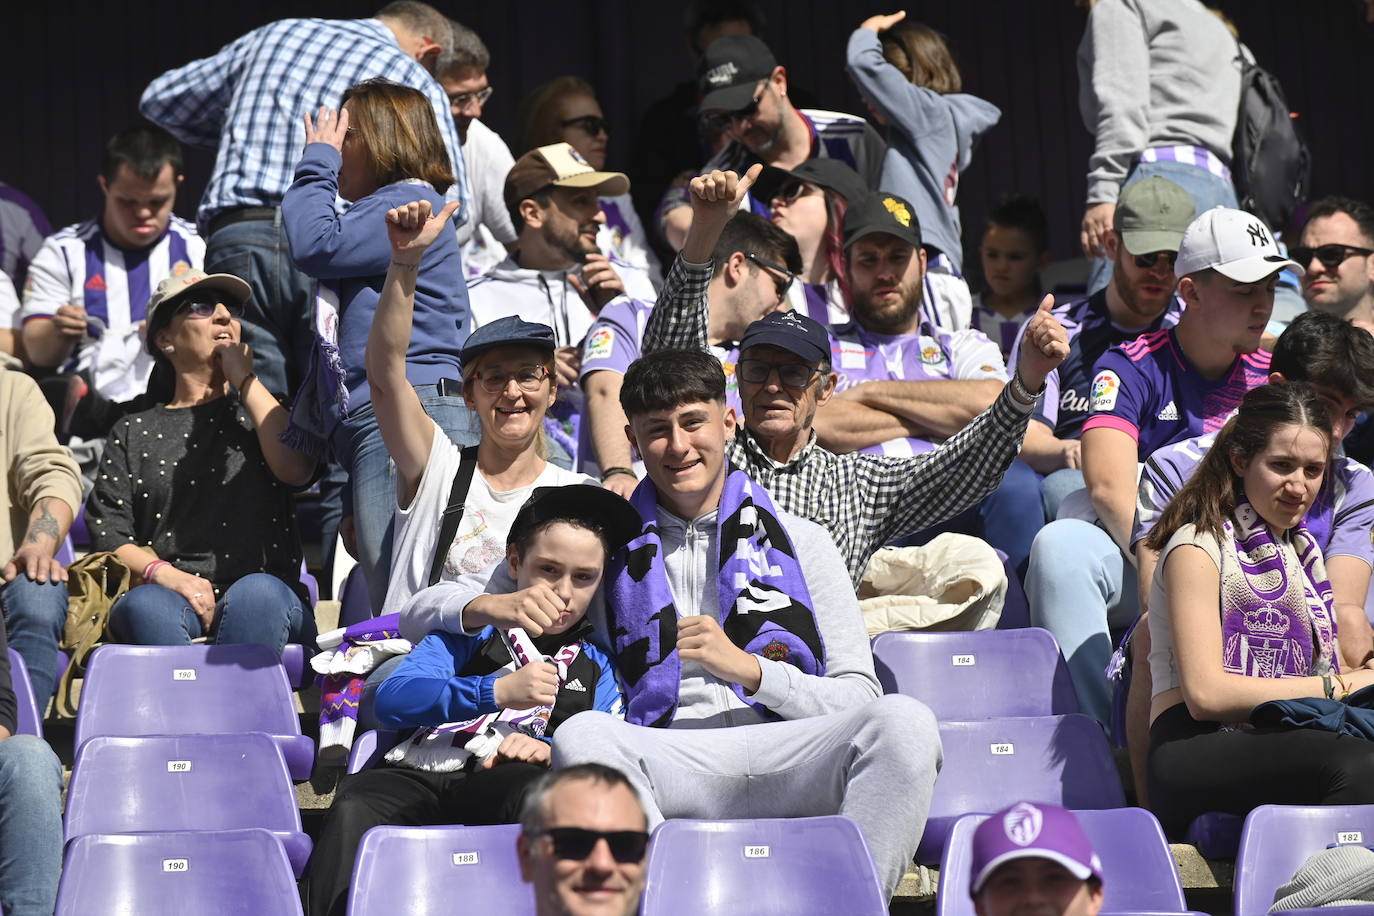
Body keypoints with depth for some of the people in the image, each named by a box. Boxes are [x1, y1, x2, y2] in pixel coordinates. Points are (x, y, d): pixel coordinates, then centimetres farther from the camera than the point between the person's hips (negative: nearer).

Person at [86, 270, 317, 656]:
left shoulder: (258, 411, 24)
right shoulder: (134, 433, 22)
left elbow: (296, 469, -1)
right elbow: (107, 534, 10)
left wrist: (244, 378, 7)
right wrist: (164, 574, -12)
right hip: (169, 595, 0)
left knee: (257, 593, -36)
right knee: (144, 606, -35)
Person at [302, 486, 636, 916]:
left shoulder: (597, 668, 28)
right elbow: (391, 699, 3)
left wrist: (550, 751, -10)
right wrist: (498, 691, -8)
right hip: (419, 774, 0)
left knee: (537, 791, -39)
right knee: (353, 808, -34)